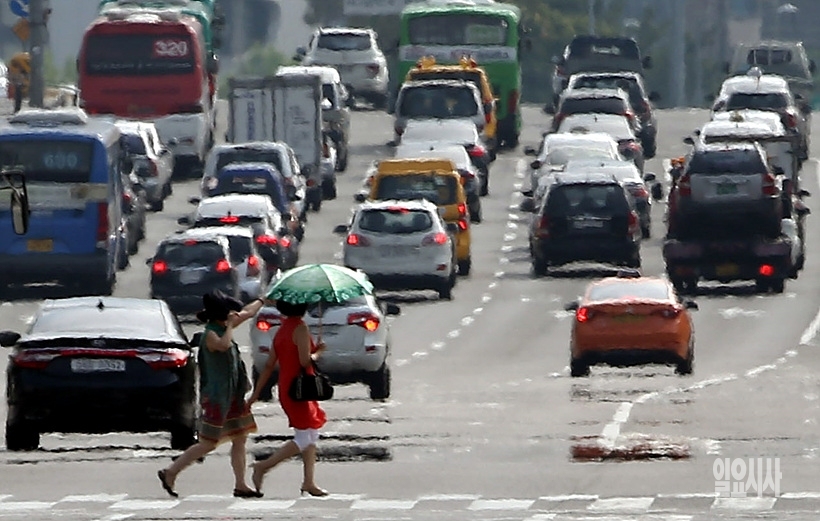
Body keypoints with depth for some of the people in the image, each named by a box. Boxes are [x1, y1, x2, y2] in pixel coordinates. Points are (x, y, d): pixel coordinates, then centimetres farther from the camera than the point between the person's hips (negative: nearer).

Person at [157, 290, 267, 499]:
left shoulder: (222, 328, 8)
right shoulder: (210, 334, -19)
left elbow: (246, 313, 27)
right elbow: (223, 345, -43)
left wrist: (261, 301, 42)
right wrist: (230, 325, -28)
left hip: (232, 395, 10)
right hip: (216, 396, -10)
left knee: (240, 439, 11)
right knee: (208, 444, -6)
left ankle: (240, 485, 16)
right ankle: (170, 473, 2)